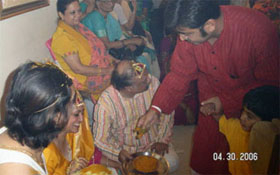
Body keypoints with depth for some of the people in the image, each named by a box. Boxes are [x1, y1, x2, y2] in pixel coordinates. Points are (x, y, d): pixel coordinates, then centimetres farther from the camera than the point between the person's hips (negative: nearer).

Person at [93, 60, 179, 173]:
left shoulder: (153, 83, -18)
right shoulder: (106, 103, -25)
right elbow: (101, 138, -15)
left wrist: (163, 140, -8)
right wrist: (118, 152, -32)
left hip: (153, 143, 3)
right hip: (126, 150, -2)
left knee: (171, 163, -19)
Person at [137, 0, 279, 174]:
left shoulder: (259, 30, -32)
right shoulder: (191, 30, -21)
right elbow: (180, 74, -11)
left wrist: (226, 102, -23)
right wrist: (156, 108, -19)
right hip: (211, 101, 3)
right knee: (202, 161, 17)